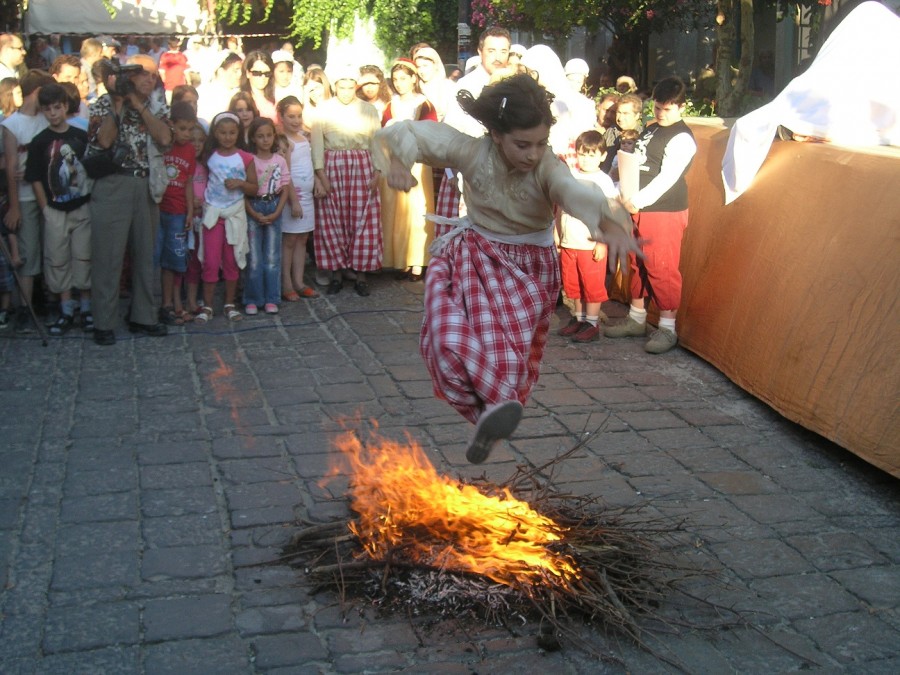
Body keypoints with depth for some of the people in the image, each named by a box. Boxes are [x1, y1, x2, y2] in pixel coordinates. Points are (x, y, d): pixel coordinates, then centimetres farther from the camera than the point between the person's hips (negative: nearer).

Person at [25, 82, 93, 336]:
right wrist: (46, 209, -5)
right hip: (55, 211, 0)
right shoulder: (39, 142, -1)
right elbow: (35, 179, 0)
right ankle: (66, 312, 13)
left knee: (84, 258, 3)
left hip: (82, 208, 0)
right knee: (58, 261, 4)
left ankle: (86, 308, 15)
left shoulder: (82, 136, 2)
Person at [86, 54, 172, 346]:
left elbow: (165, 138, -7)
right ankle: (104, 323, 2)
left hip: (147, 186, 4)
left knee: (145, 253, 11)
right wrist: (118, 102, -12)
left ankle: (143, 316, 21)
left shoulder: (158, 106, 12)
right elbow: (104, 139, -14)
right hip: (113, 184, -4)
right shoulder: (104, 103, 2)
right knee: (108, 255, -3)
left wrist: (139, 105, -7)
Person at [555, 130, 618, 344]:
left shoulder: (603, 181, -7)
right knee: (573, 285, 13)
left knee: (593, 286, 2)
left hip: (591, 246, -5)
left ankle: (592, 324, 9)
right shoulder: (570, 176, 8)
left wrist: (603, 242, -14)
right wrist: (557, 234, 13)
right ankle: (578, 318, 25)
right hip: (568, 243, 6)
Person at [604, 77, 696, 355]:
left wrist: (637, 201, -20)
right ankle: (636, 319, 26)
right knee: (638, 265, 14)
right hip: (639, 209, 9)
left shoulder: (681, 139, -12)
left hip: (665, 212, -9)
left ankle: (667, 328, 1)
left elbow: (667, 178, -19)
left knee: (661, 268, -7)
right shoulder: (651, 130, 15)